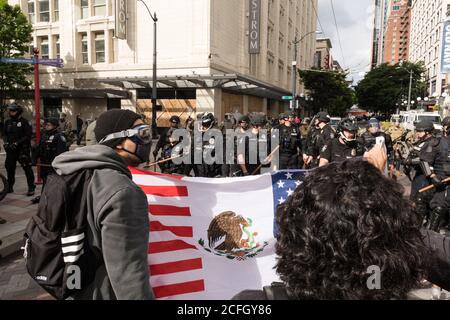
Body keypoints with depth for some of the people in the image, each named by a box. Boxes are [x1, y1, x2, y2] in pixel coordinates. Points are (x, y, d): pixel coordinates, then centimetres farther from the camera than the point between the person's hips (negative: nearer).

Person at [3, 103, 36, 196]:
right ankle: (9, 187, 25)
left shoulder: (24, 122, -7)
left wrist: (17, 143, -18)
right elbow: (5, 134, 20)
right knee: (9, 168, 12)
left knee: (27, 168, -6)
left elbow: (28, 136, -13)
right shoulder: (8, 122, 11)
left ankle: (31, 187, -1)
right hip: (11, 150, 6)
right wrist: (6, 142, 2)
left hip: (22, 149, -6)